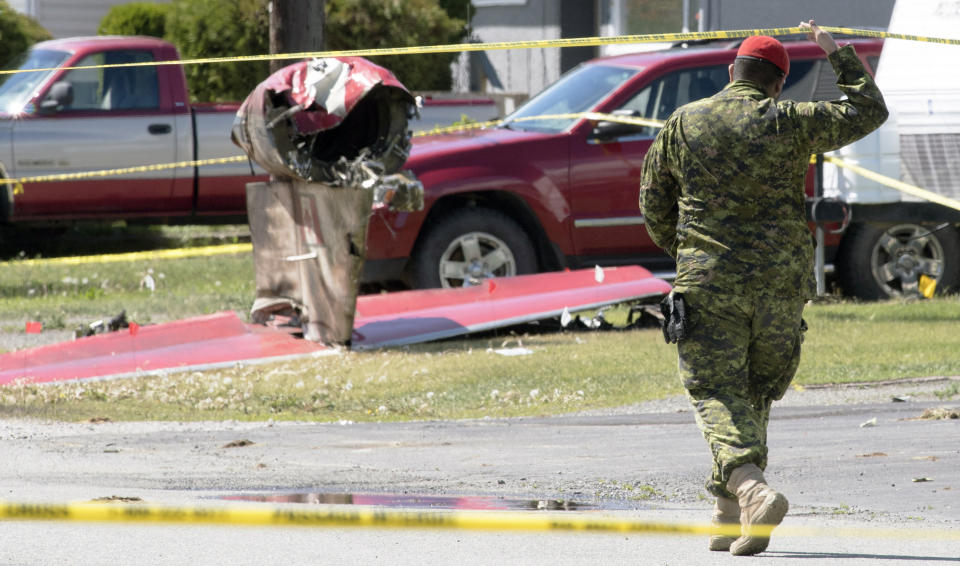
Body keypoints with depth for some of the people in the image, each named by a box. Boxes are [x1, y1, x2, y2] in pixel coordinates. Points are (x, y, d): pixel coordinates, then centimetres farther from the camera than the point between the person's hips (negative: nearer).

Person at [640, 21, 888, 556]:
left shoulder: (683, 124, 3)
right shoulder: (790, 122, -1)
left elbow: (654, 200, 13)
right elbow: (868, 110, 9)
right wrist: (838, 54, 20)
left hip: (709, 284, -1)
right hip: (782, 282, 1)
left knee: (718, 393, -4)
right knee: (756, 393, 14)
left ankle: (751, 489, -30)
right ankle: (729, 520, 15)